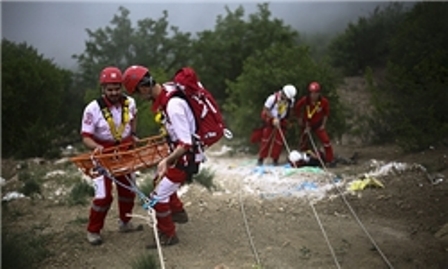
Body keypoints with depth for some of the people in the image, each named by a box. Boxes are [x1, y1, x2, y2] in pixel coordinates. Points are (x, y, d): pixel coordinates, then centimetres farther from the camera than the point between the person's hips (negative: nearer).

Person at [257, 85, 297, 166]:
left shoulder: (291, 100, -13)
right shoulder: (273, 98, -26)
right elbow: (265, 110, -18)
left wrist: (287, 120, 1)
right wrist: (273, 119, -25)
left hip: (281, 121, 3)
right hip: (270, 120, -3)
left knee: (279, 140, -2)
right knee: (266, 139, -1)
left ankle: (275, 159, 10)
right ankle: (261, 158, 9)